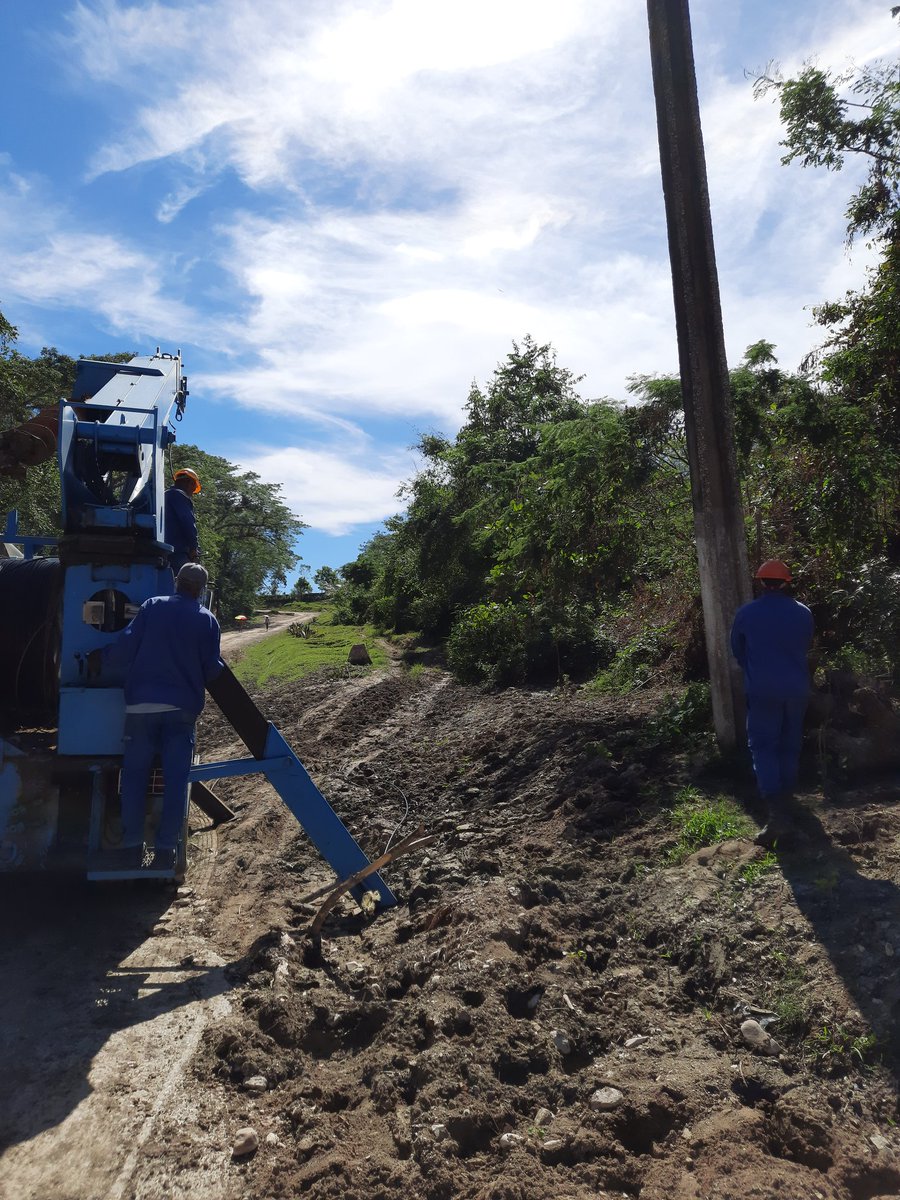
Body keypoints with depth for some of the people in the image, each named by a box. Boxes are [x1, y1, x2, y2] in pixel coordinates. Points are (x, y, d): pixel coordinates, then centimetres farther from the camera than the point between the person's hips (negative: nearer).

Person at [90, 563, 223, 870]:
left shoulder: (152, 606, 3)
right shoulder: (207, 620, 3)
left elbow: (125, 647, -3)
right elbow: (212, 669, 1)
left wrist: (101, 659, 15)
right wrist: (221, 667, 24)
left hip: (142, 702, 0)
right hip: (182, 707, 0)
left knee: (134, 774, 9)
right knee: (175, 779, 4)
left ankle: (132, 846, 8)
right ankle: (166, 849, 3)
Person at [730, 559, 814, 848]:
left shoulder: (746, 613, -6)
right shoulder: (803, 613, 1)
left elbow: (737, 650, 8)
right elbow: (805, 648, 16)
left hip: (762, 690, -3)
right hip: (796, 689, 3)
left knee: (763, 747, -4)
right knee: (790, 747, 14)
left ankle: (775, 813, -18)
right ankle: (784, 803, 24)